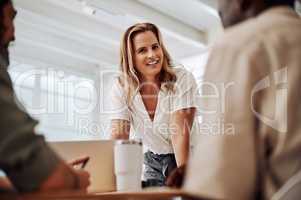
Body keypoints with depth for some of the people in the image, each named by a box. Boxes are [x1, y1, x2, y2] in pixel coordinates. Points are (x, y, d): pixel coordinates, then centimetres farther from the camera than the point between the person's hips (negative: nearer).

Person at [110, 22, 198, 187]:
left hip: (185, 157, -2)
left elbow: (181, 133, -23)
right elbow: (119, 136, -14)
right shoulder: (121, 87, -9)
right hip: (150, 159, 2)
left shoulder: (182, 79, -17)